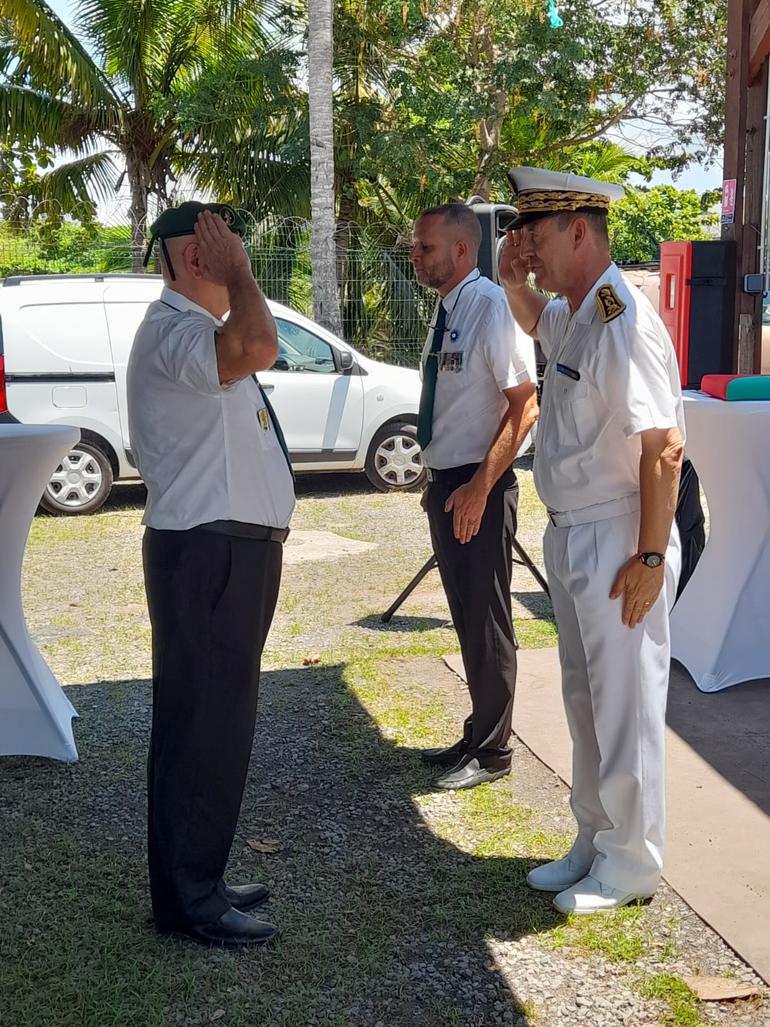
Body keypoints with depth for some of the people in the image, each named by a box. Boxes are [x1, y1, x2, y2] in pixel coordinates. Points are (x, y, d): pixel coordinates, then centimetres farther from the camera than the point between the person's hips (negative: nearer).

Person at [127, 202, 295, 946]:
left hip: (234, 549, 11)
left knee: (220, 722, 17)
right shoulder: (172, 332, -17)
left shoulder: (196, 332, 17)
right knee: (201, 725, -3)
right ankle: (188, 901, 9)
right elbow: (257, 348, -36)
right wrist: (236, 272, -22)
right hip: (207, 555, -11)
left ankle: (200, 880, 29)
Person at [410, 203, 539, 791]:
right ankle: (479, 735, 33)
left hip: (479, 487, -9)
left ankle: (492, 751, 19)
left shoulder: (491, 306, -16)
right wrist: (437, 480, 17)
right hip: (445, 484, 9)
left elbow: (525, 407, -19)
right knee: (465, 617, 18)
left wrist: (479, 488, -20)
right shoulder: (447, 310, 10)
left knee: (487, 620, 3)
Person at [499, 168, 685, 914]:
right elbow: (534, 321, 32)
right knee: (585, 702, 18)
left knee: (625, 707, 4)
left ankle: (629, 866, 20)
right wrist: (511, 283, 11)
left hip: (618, 543, -9)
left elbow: (664, 448, -23)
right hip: (570, 538, 9)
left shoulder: (622, 324, -20)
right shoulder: (571, 315, 7)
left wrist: (651, 557, -22)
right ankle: (595, 844, 33)